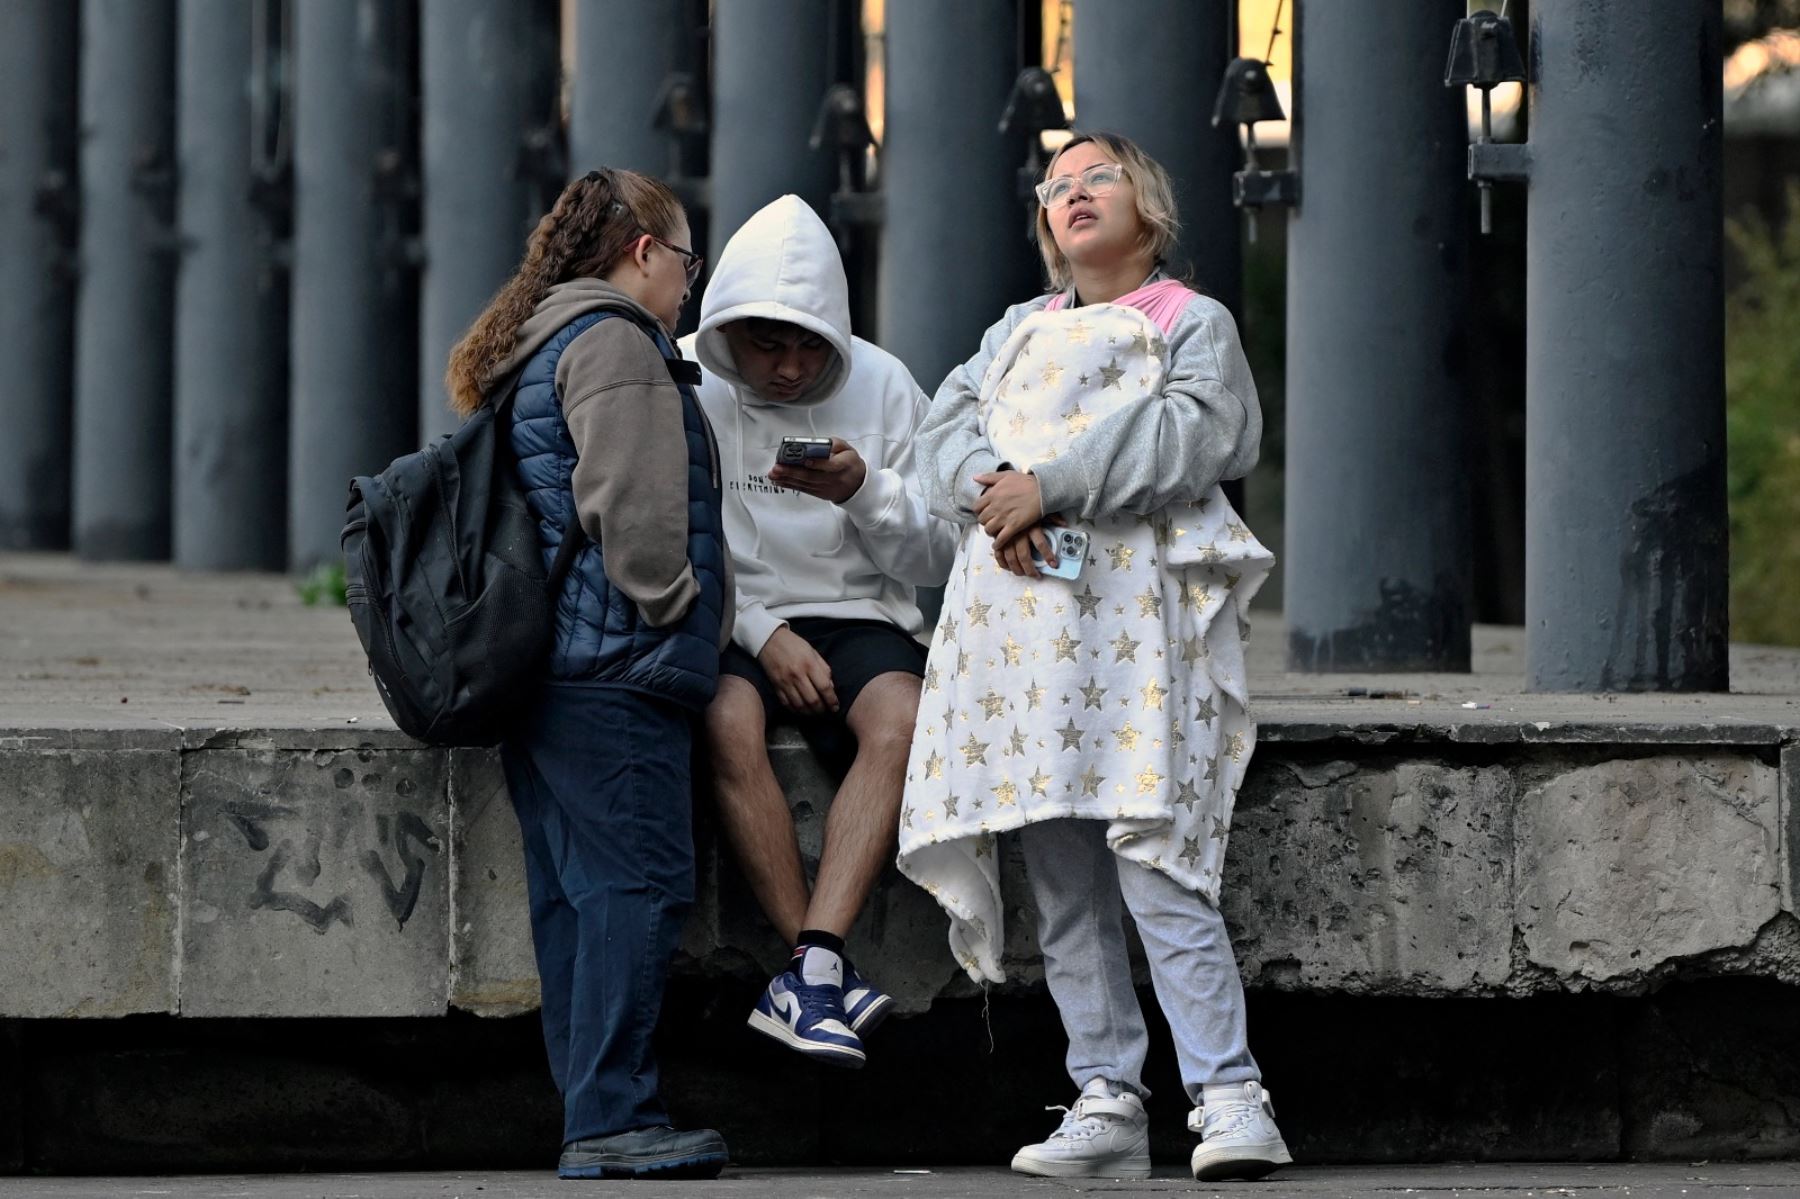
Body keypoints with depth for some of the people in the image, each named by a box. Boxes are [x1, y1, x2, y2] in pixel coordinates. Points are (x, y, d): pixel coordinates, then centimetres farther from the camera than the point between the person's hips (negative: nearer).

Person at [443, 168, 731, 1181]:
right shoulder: (613, 342, -8)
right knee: (639, 881, -12)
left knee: (575, 891, 8)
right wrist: (671, 605, -9)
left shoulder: (534, 348, 24)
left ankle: (595, 1117, 9)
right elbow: (628, 500, -19)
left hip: (543, 667, 11)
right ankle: (611, 1121, -15)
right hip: (614, 665, -11)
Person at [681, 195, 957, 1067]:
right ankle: (823, 969, -31)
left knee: (900, 720, -32)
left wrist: (864, 492, -17)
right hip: (725, 623, -1)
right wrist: (764, 636, -16)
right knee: (729, 724, -35)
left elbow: (937, 556, 2)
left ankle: (809, 973, -39)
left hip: (855, 615, 1)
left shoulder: (880, 388, 1)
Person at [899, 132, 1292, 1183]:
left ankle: (1230, 1098, -18)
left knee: (1156, 867, -17)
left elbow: (1182, 439, -8)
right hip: (1020, 616, 6)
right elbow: (950, 424, 12)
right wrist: (994, 491, -9)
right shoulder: (1021, 331, 27)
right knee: (1064, 885, 1)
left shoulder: (1193, 325, 10)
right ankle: (1108, 1102, 3)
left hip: (1133, 612, -6)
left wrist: (1050, 484, -14)